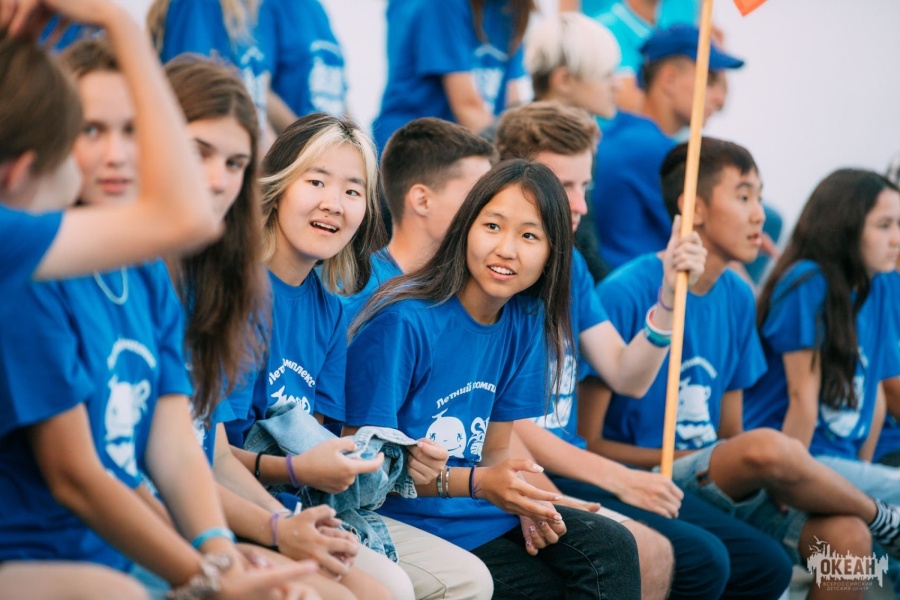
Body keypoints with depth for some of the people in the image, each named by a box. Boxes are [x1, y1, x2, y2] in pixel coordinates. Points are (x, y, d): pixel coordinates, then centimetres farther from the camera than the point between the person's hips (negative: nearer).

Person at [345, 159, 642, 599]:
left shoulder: (524, 325, 5)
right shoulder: (404, 321, -16)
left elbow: (495, 450, 12)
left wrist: (528, 502, -10)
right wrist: (474, 483, -24)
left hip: (480, 514, 6)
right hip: (405, 521, -6)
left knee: (612, 547, -15)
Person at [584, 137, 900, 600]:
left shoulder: (737, 297, 10)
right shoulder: (624, 294, -12)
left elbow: (730, 435, 12)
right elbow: (586, 443, -11)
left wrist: (776, 477, -9)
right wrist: (689, 460, -16)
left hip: (723, 483, 6)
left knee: (846, 536, -22)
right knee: (770, 447, -32)